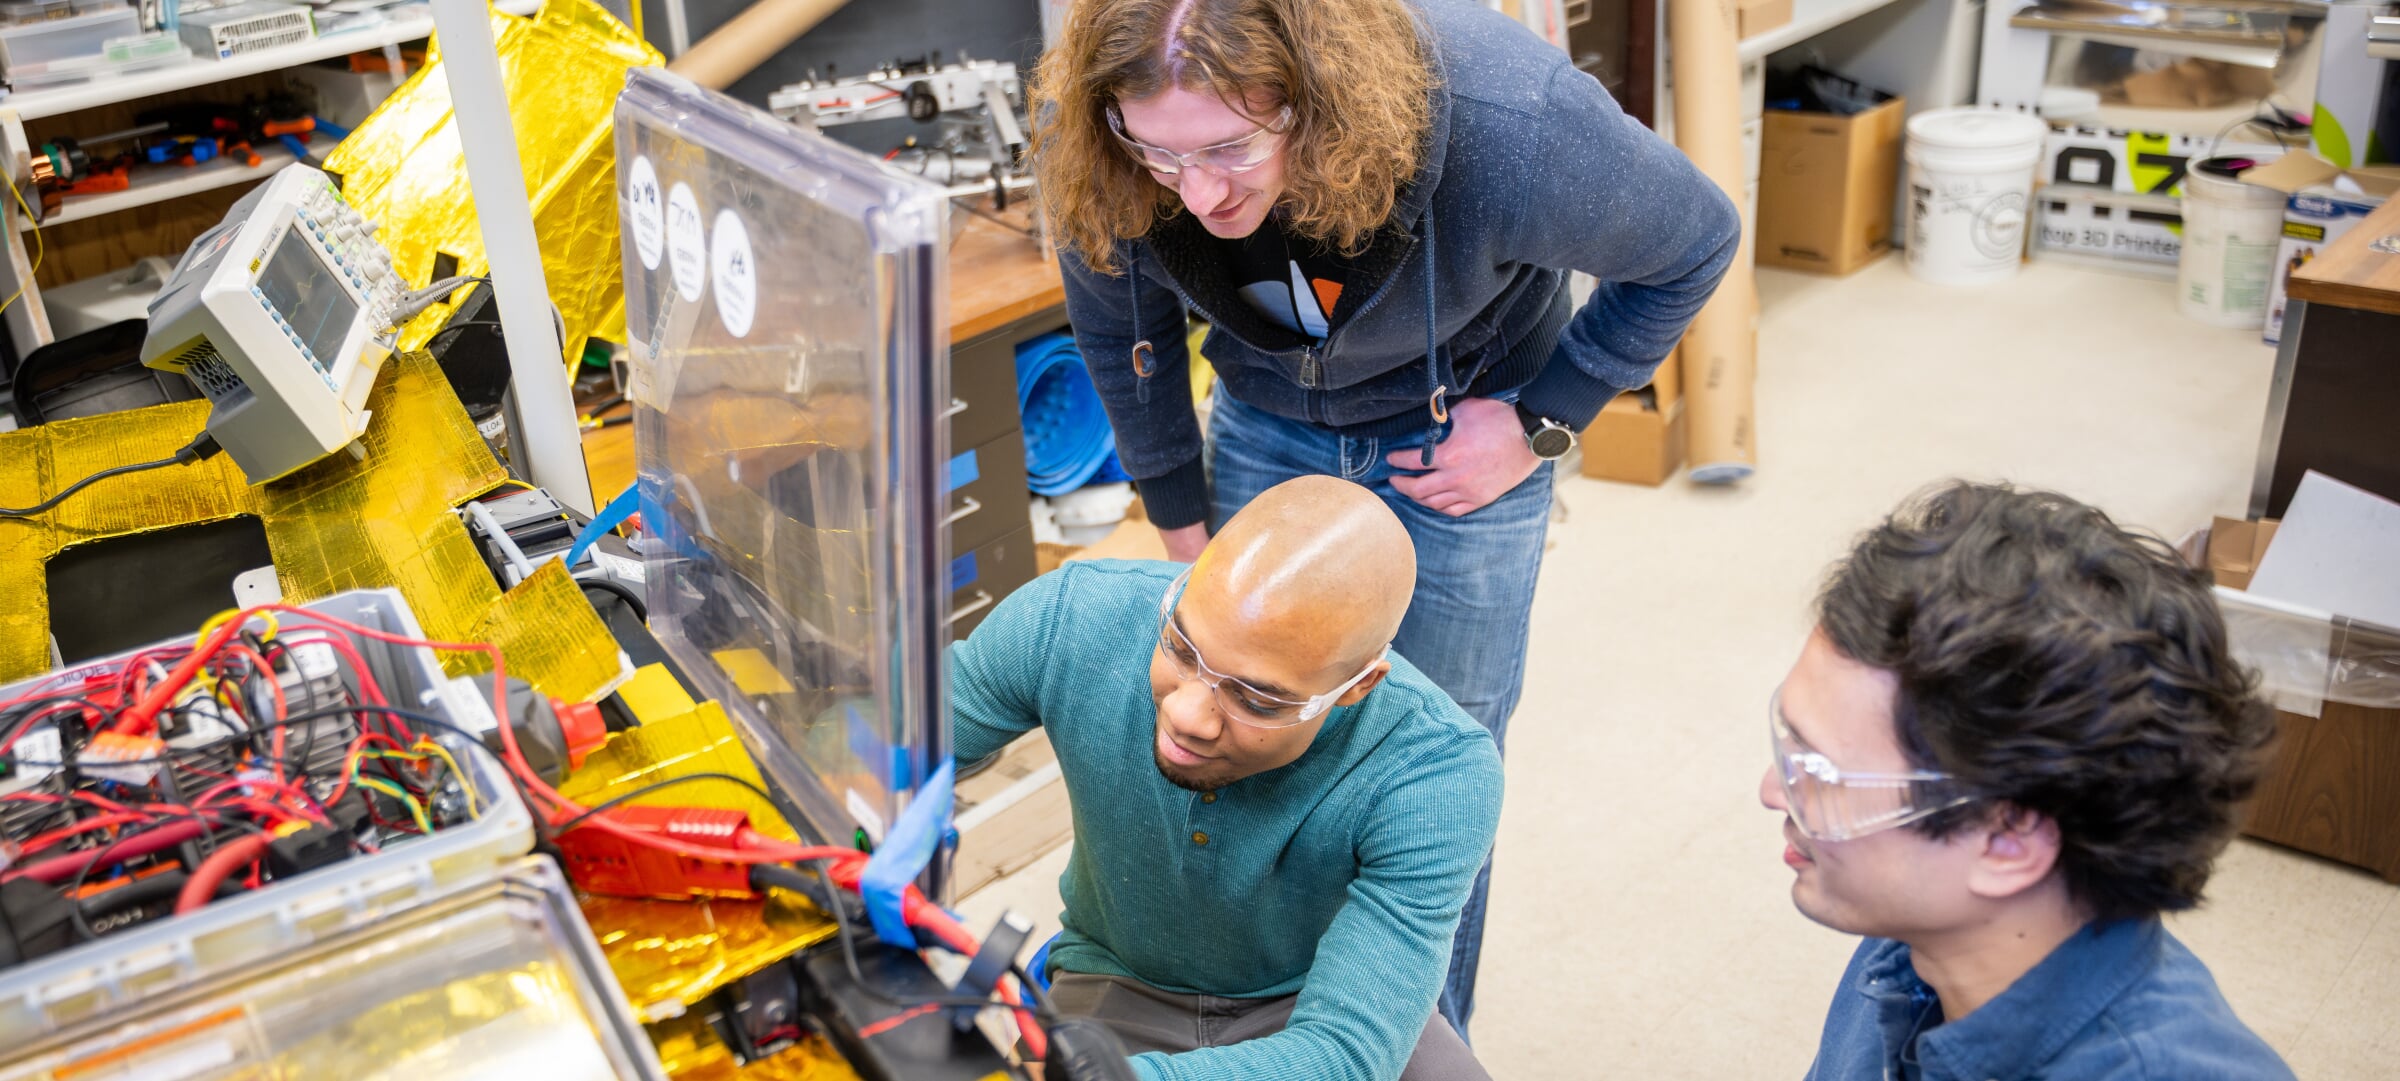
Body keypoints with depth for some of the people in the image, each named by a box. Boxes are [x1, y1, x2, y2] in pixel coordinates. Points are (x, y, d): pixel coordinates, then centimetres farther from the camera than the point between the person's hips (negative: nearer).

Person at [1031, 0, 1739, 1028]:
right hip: (1266, 429, 3)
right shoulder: (1091, 157, -29)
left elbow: (1697, 242, -16)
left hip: (1460, 437, -2)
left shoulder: (1507, 124, -38)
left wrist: (1540, 423, -14)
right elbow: (1119, 335, -4)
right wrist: (1183, 527, 2)